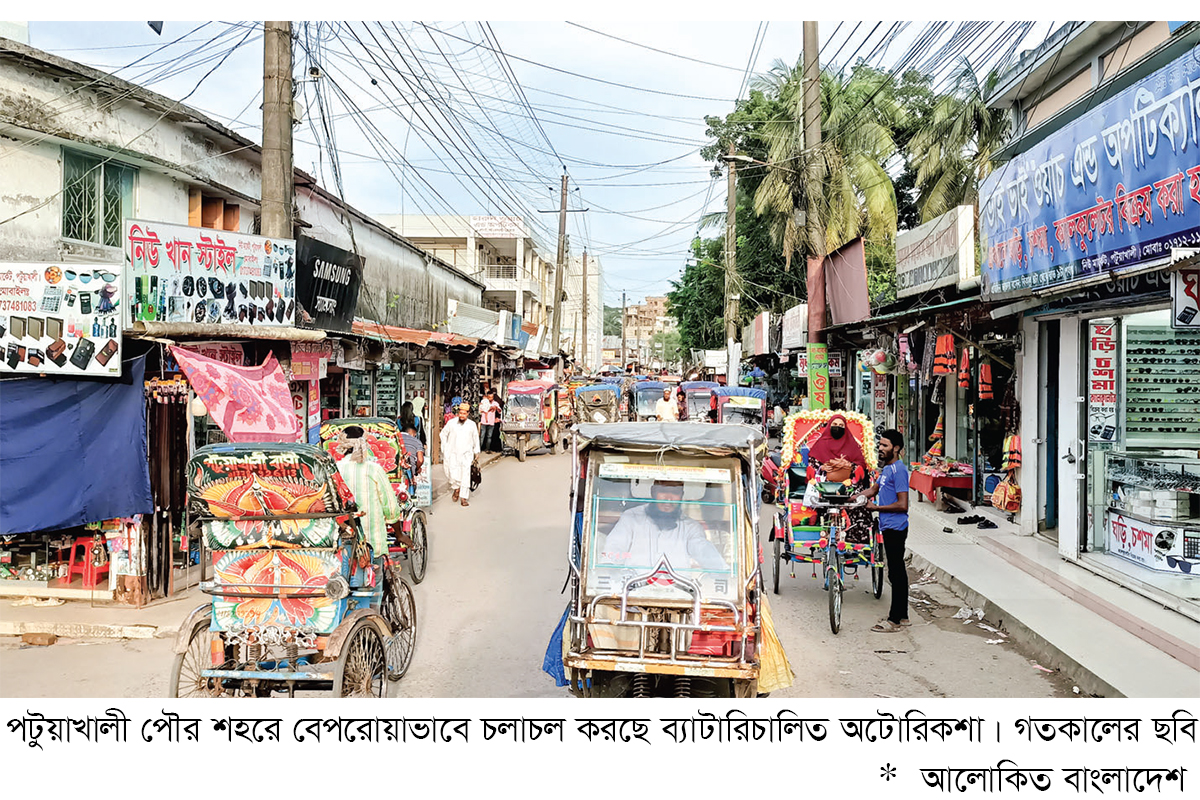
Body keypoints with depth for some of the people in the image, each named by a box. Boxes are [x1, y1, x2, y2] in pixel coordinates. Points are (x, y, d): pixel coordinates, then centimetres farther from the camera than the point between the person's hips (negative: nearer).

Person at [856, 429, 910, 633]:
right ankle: (902, 616, 23)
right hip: (889, 527, 10)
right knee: (898, 572, 15)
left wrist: (876, 508, -14)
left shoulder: (898, 470, -16)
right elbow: (874, 489, 27)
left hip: (895, 527, -10)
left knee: (896, 573, -5)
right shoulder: (886, 468, 14)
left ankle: (894, 620, -1)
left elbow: (902, 505, -21)